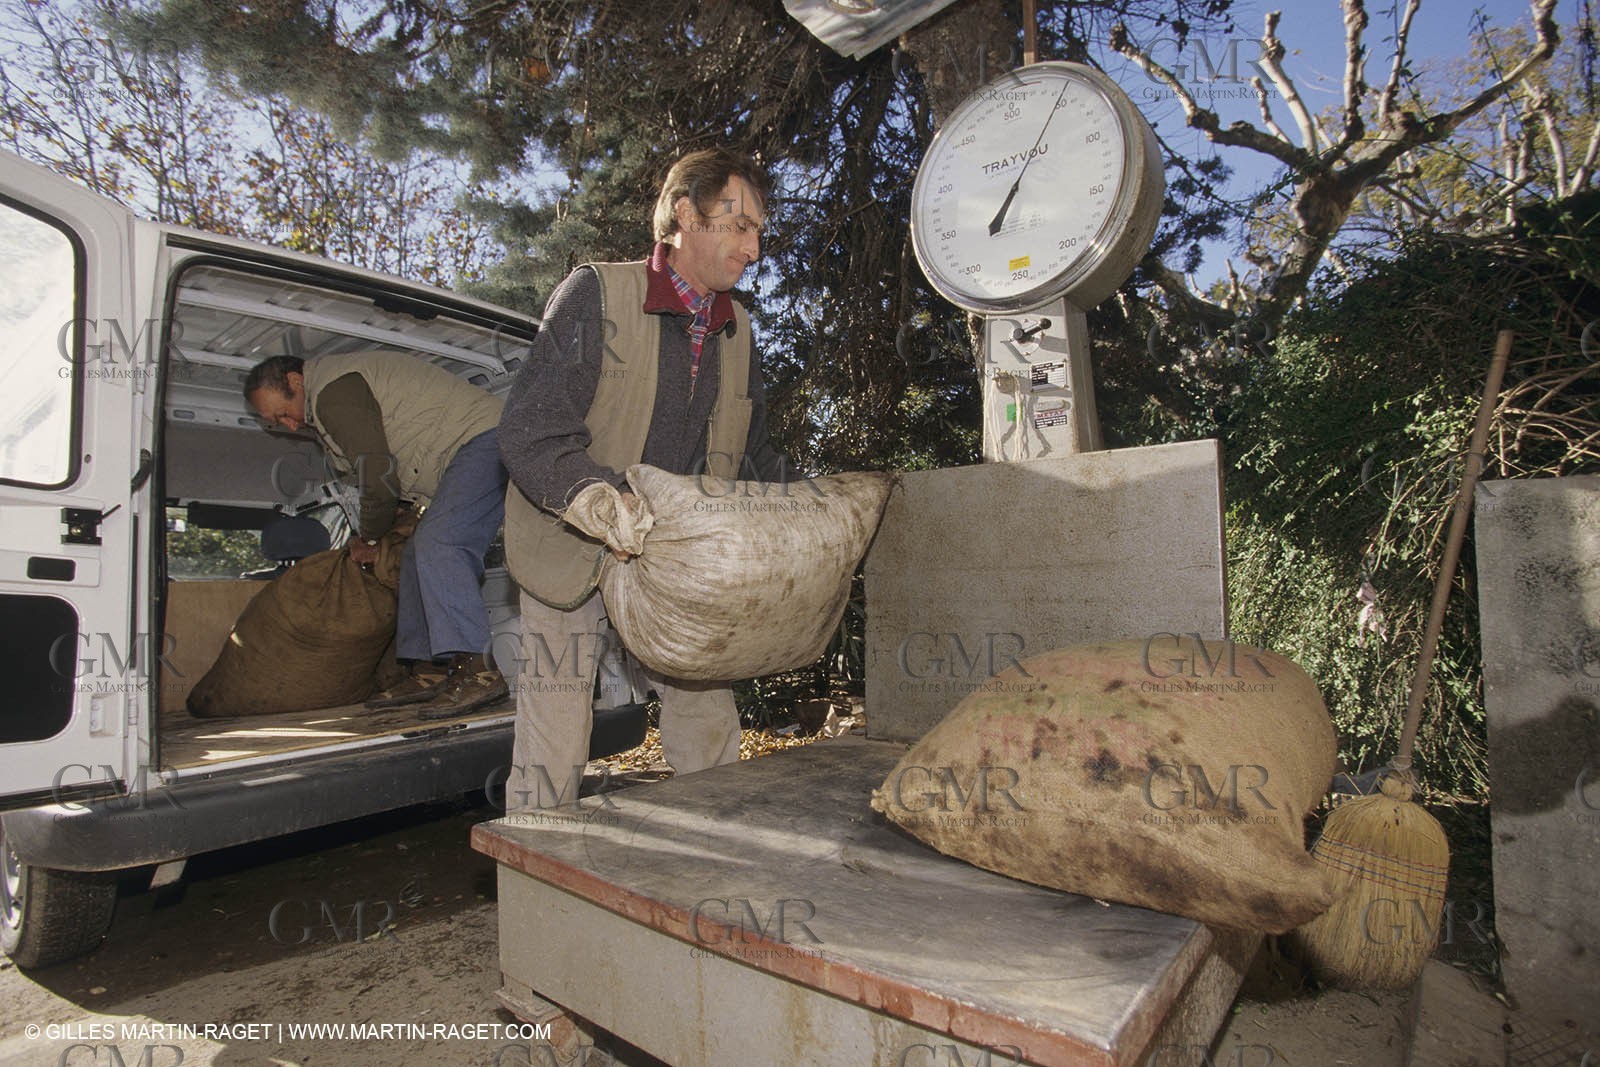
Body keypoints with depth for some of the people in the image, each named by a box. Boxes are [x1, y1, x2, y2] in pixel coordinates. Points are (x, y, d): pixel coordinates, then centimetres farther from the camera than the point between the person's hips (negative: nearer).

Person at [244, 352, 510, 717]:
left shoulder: (333, 390, -11)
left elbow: (379, 477, -14)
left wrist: (368, 538, 3)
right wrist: (368, 536, 17)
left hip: (483, 439, -11)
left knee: (438, 545, -24)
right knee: (418, 555, 9)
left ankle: (476, 670, -29)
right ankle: (427, 670, 7)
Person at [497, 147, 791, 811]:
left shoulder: (736, 328, 8)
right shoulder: (595, 294, -11)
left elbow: (753, 455, 15)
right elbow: (527, 432, -20)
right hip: (574, 553, -5)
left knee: (709, 722, 10)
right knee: (554, 736, 3)